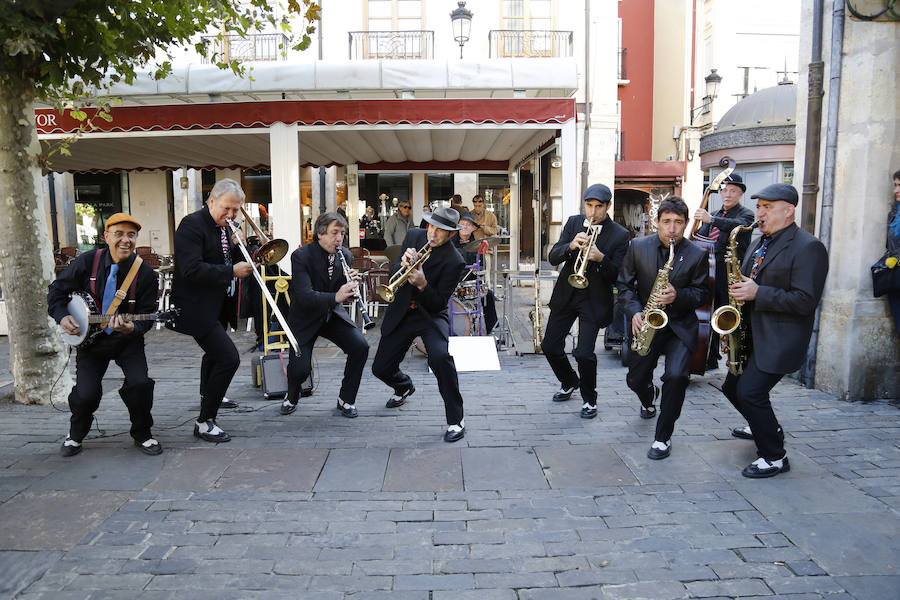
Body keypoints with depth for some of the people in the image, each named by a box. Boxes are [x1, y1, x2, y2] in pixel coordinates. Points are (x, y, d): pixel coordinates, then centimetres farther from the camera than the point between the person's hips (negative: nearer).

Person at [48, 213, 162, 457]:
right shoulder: (86, 262, -6)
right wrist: (62, 316, -9)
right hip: (89, 338, 1)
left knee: (141, 383, -22)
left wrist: (132, 328, -28)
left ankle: (142, 434, 6)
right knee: (86, 394, -12)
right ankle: (75, 435, 23)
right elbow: (57, 291, 7)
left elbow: (147, 316, -8)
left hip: (127, 340, -1)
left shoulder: (145, 273, -10)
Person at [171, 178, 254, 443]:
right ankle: (204, 422, -8)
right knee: (229, 358, -19)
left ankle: (207, 396, 57)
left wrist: (238, 249, -7)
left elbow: (230, 262, 13)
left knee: (215, 351, 30)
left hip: (216, 306, 10)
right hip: (196, 308, -10)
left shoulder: (224, 227, 10)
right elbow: (191, 270, -28)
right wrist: (231, 271, -27)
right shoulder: (192, 224, -17)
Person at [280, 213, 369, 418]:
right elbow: (304, 296, -30)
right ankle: (292, 397, 20)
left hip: (333, 314, 4)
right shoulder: (301, 256, -19)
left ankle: (346, 399, 3)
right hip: (305, 318, -4)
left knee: (360, 347, -18)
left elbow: (344, 293, 5)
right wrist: (335, 297, -45)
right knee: (300, 368, -18)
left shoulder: (345, 256, -2)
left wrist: (352, 284, -19)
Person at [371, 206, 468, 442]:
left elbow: (439, 304, -16)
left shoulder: (454, 262, -17)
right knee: (380, 369, 6)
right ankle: (404, 386, 45)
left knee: (440, 356, -32)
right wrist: (403, 264, -21)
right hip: (401, 314, 5)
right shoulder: (414, 236, -2)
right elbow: (392, 273, 1)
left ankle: (456, 420, -16)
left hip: (431, 315, -4)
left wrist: (423, 285, -34)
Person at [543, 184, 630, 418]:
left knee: (584, 353, -12)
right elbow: (552, 257, -4)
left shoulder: (620, 235, -8)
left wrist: (601, 259, -28)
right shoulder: (574, 223, 3)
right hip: (566, 294, 5)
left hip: (594, 300, -4)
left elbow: (617, 276, -10)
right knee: (550, 346, 9)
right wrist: (571, 246, -23)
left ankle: (589, 399, 14)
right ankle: (570, 382, 38)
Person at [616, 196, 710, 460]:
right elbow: (624, 284, 1)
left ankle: (663, 436, -6)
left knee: (676, 375, -23)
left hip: (680, 327, -2)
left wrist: (678, 296, -22)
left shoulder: (697, 255, -6)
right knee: (636, 380, 12)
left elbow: (702, 294, -2)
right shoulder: (638, 247, -3)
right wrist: (634, 312, -15)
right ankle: (649, 398, 52)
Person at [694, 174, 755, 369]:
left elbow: (739, 226, -24)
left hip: (731, 274, -6)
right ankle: (710, 360, 20)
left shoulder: (746, 214, -1)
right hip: (711, 273, 7)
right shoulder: (713, 215, 20)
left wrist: (711, 220, -39)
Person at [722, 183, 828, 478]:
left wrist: (757, 294, -24)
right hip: (752, 335, 9)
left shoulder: (808, 247, -13)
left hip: (779, 340, -9)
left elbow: (805, 301, -21)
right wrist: (740, 291, 5)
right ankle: (767, 428, 43)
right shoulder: (761, 244, 14)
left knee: (750, 392, -15)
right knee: (732, 387, 16)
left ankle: (775, 457, 5)